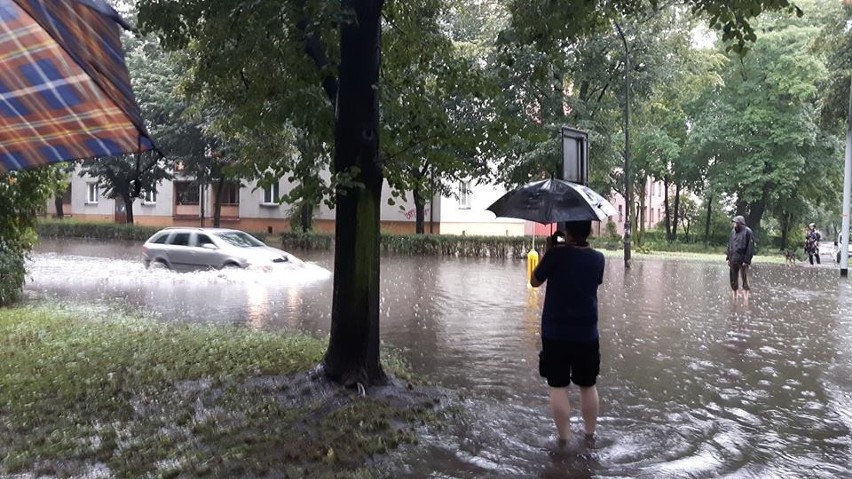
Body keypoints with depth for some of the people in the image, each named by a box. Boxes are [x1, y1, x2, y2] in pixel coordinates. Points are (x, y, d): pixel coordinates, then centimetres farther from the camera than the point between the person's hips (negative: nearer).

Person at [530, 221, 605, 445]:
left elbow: (535, 281, -3)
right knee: (588, 385, 16)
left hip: (555, 333, -3)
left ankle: (564, 439, 7)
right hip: (587, 334, 4)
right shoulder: (597, 258, -2)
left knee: (558, 386, 5)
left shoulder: (556, 254, -15)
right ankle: (590, 435, 26)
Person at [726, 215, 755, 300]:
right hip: (733, 260, 6)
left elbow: (750, 247, -11)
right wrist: (728, 257, 11)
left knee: (744, 278, 0)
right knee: (733, 279, 11)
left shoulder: (747, 232, -8)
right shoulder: (733, 231, 10)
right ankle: (734, 296, 20)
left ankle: (745, 295, 6)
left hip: (742, 260, -6)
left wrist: (747, 260, -16)